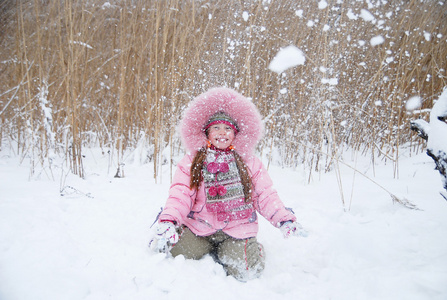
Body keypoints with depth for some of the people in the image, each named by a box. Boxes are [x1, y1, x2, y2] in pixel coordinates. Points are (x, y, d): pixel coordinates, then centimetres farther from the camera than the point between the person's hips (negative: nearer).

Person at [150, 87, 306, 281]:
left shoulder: (249, 162, 8)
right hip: (199, 228, 1)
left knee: (244, 272, -19)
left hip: (237, 229, 0)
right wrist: (168, 220, -23)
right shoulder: (191, 162, 5)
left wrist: (285, 219, -7)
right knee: (171, 251, -18)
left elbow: (265, 195, 6)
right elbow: (180, 194, -6)